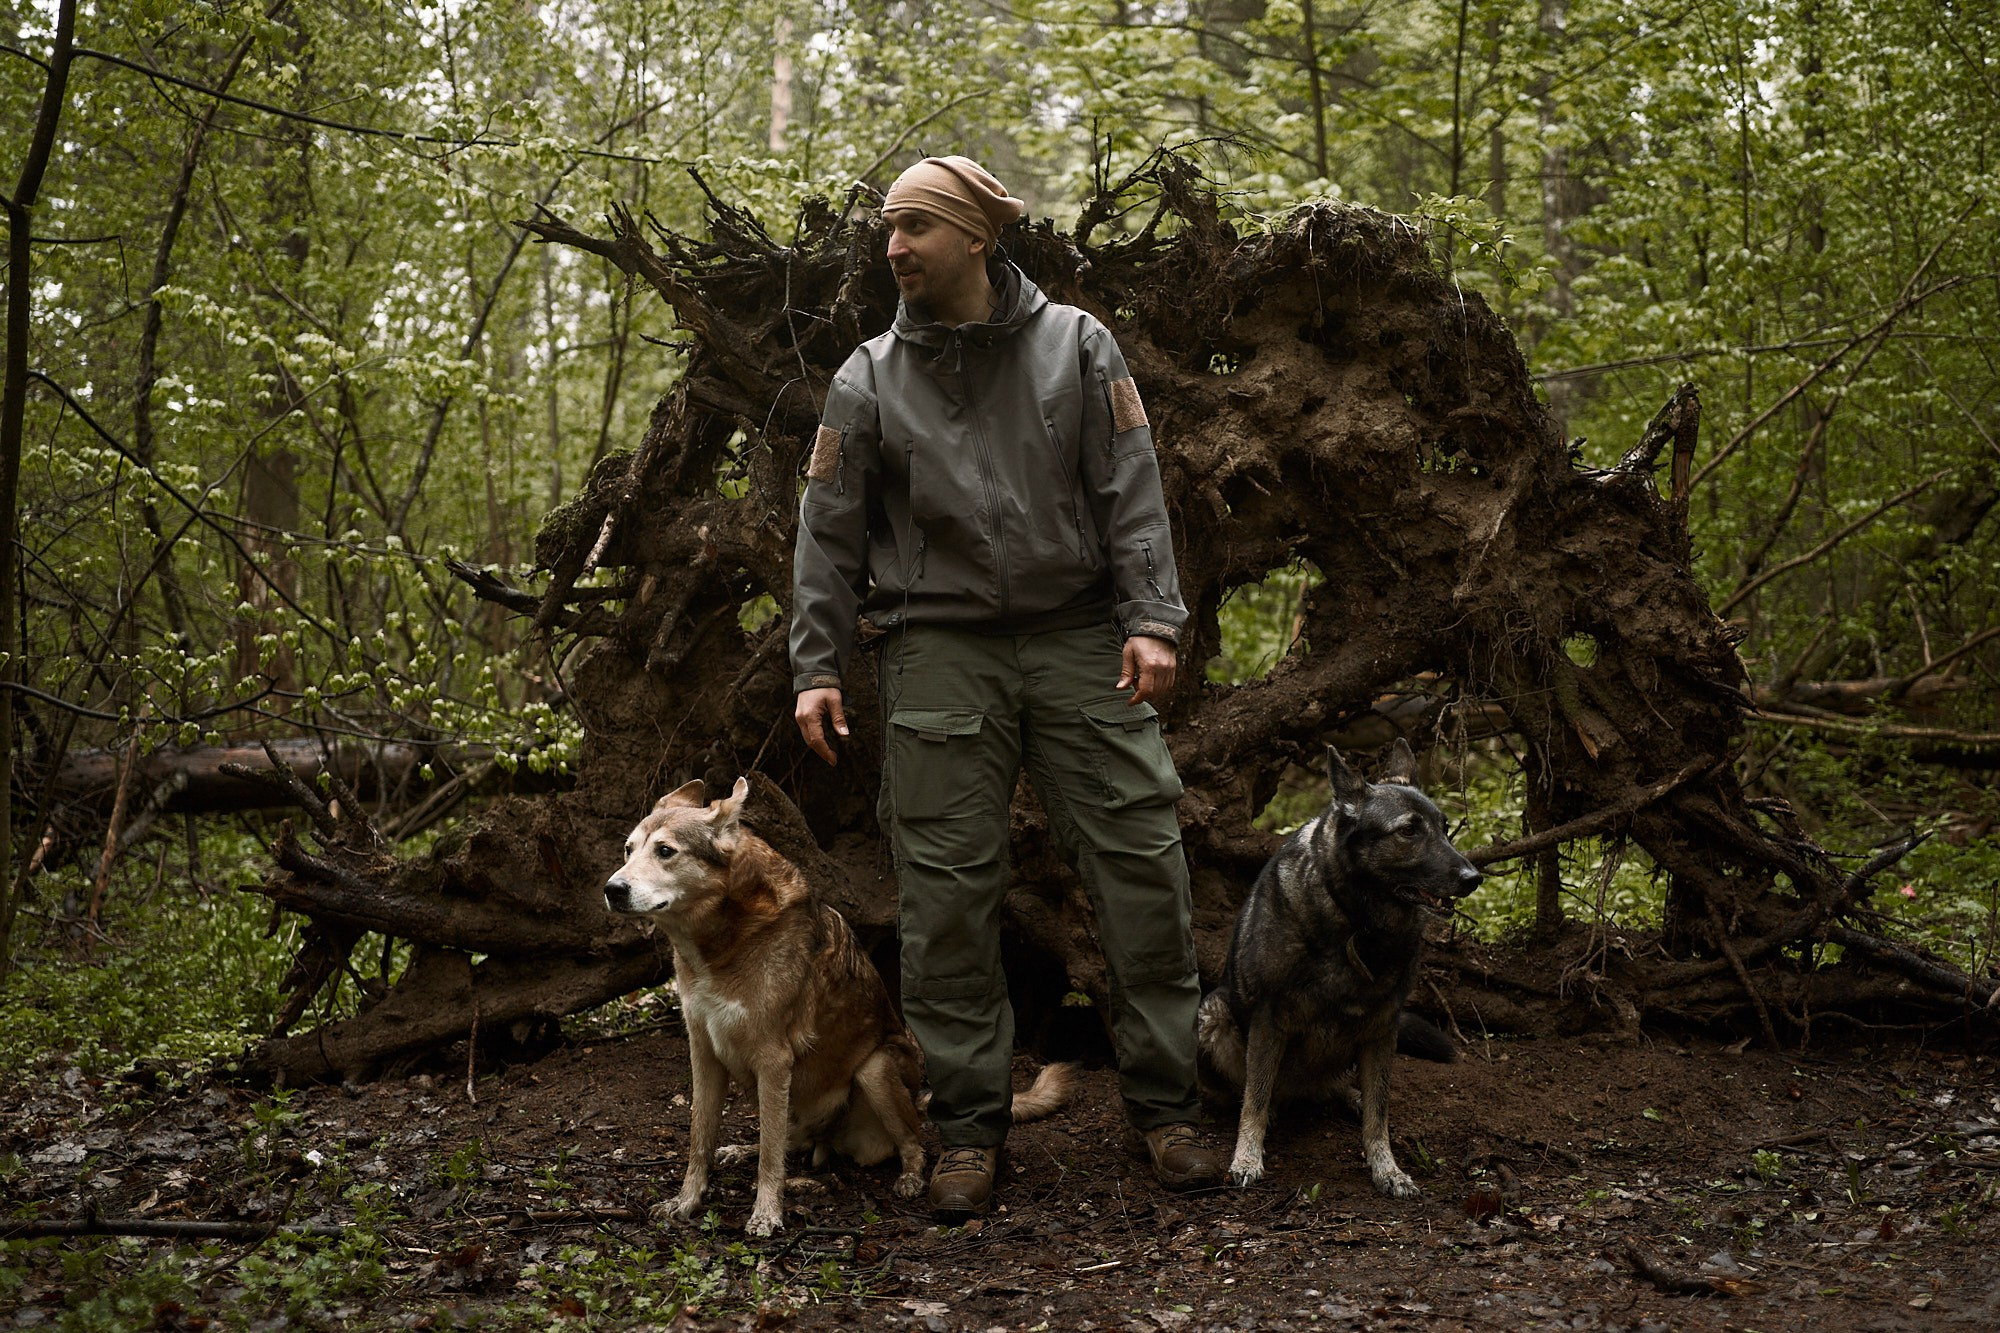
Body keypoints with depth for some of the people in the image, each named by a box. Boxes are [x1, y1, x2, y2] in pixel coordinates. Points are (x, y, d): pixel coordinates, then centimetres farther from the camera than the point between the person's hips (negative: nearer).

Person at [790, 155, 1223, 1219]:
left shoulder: (1075, 346, 8)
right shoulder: (870, 380, 9)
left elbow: (1132, 494, 3)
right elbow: (829, 532, 9)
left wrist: (1151, 619, -8)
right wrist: (816, 668, 1)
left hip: (1078, 638, 0)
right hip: (941, 652, 0)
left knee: (1142, 863, -3)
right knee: (947, 890, -1)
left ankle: (1163, 1107, 10)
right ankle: (968, 1126, 10)